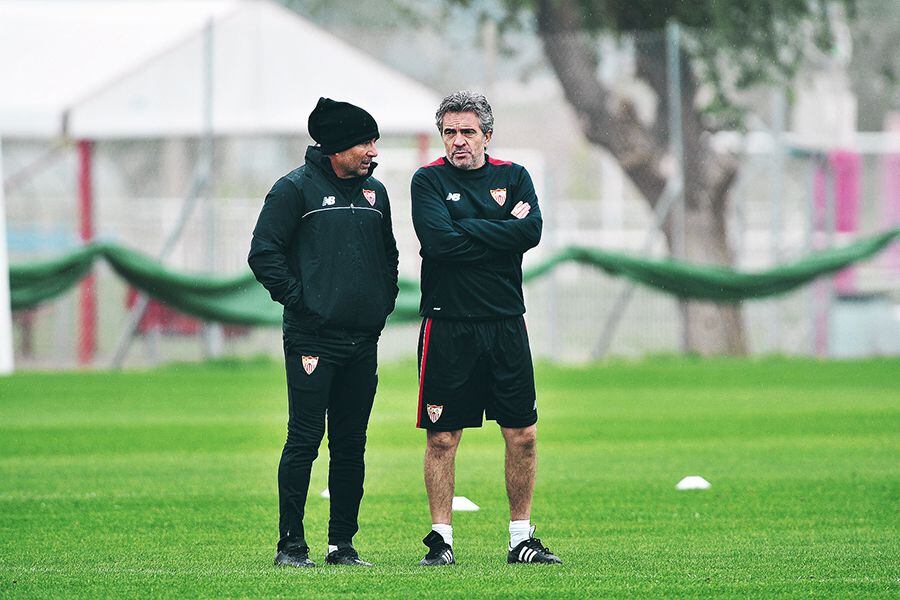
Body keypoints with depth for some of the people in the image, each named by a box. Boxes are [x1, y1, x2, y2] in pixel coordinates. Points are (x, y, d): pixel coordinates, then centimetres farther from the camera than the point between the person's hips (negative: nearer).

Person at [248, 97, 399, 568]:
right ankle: (291, 543, -2)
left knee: (351, 445, 7)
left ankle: (343, 543, 13)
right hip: (313, 336, -6)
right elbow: (264, 253, -7)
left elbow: (388, 255, 26)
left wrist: (384, 303, 13)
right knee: (304, 439, -7)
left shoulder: (375, 193, 15)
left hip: (363, 341, 6)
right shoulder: (296, 189, -3)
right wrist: (298, 298, -11)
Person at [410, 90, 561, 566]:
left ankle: (521, 539, 12)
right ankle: (441, 539, 7)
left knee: (522, 434, 3)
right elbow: (440, 241, -16)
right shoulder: (429, 180, 1)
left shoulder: (513, 177, 9)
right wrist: (502, 228, -9)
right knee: (442, 437, 0)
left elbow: (531, 232, -7)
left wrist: (469, 233, -10)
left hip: (505, 322, 3)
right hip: (447, 325, -3)